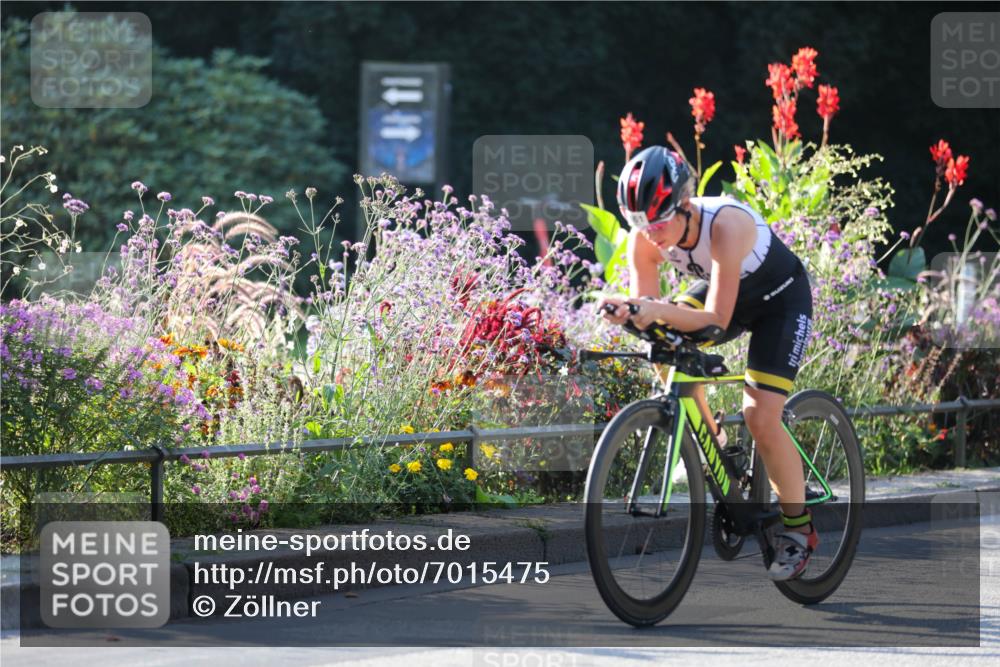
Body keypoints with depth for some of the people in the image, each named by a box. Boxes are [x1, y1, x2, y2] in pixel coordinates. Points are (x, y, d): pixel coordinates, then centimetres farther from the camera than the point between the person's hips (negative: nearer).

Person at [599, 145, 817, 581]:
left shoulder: (726, 225, -39)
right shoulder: (646, 238, -23)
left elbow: (717, 318, -41)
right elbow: (646, 308, -22)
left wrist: (657, 311, -57)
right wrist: (627, 312, -46)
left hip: (781, 300, -6)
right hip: (720, 291, 6)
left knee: (761, 419, -17)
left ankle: (799, 528, 2)